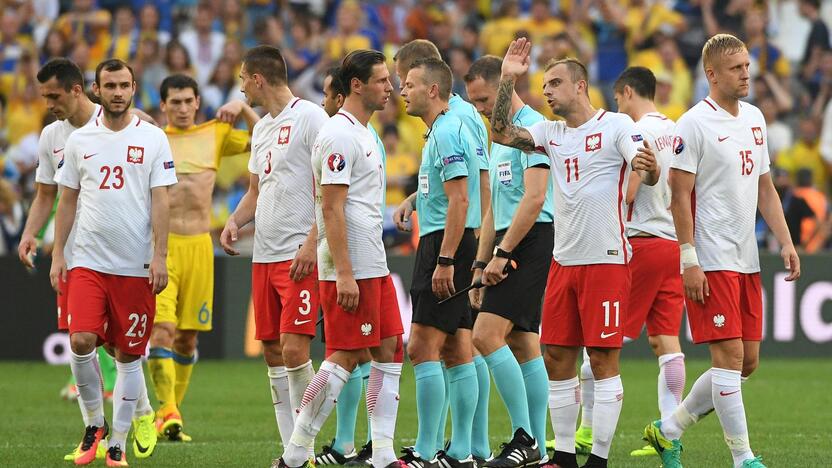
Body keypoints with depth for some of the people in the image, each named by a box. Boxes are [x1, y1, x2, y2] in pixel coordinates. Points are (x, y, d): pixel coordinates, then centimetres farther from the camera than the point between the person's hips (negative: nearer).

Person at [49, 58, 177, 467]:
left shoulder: (153, 139, 2)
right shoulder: (79, 140, 8)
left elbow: (160, 201, -1)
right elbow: (67, 201, 12)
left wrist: (159, 256, -9)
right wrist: (57, 254, 5)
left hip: (136, 266, -1)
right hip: (88, 261, 1)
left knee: (129, 355, 2)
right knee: (81, 342, -15)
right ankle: (94, 423, 6)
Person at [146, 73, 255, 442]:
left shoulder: (214, 135, 11)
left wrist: (243, 109, 2)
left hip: (199, 245, 3)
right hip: (160, 245, -3)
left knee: (187, 338, 7)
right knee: (161, 329, -17)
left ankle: (169, 414, 19)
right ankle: (168, 412, -20)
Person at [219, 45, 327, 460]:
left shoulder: (309, 117, -8)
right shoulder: (261, 128, 18)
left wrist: (311, 243, -20)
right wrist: (235, 220, 8)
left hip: (299, 255, -9)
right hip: (263, 255, 9)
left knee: (293, 349, -15)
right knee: (272, 351, 7)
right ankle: (291, 448, 11)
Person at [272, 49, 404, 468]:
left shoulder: (363, 134, 17)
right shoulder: (339, 135, -14)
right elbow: (331, 208, -19)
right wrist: (344, 273, -23)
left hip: (374, 267, 10)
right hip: (351, 268, -10)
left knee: (389, 350, 7)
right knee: (344, 357, -9)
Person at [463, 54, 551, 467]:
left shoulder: (532, 127, -10)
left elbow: (534, 197, -19)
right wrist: (480, 265, 20)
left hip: (531, 242, -10)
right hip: (512, 243, 10)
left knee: (487, 334, -18)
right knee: (523, 344, 8)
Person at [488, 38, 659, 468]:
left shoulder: (616, 126, -5)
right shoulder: (551, 133, 14)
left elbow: (647, 174, -16)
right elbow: (501, 133, 7)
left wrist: (649, 170, -40)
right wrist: (507, 80, 1)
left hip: (606, 259, -7)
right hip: (563, 261, 7)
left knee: (603, 360, -5)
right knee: (556, 358, 6)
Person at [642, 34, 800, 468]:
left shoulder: (754, 118, 14)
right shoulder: (694, 124, -9)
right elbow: (679, 196, -11)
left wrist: (785, 241, 11)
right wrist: (689, 260, -16)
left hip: (747, 261, 8)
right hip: (712, 261, -8)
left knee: (746, 362, 8)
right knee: (730, 356, -9)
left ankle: (669, 429, 21)